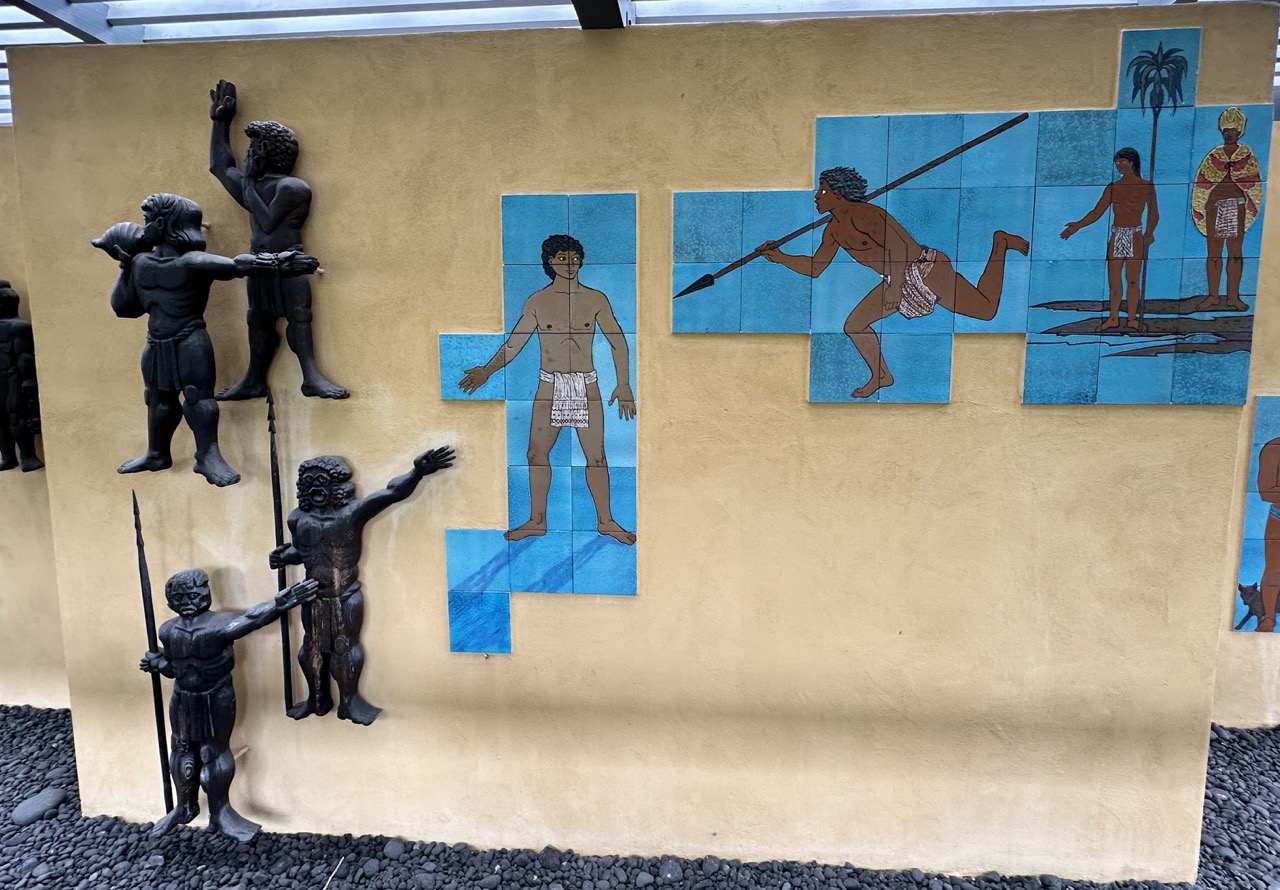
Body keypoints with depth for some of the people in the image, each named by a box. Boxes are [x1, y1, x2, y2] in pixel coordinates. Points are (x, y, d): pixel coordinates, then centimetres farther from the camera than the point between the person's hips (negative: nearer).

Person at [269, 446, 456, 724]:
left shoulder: (353, 511, -16)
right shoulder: (298, 518, -2)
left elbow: (392, 492, -24)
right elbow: (299, 550, 14)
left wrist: (417, 471, -37)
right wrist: (283, 556, -9)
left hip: (346, 597, -4)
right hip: (313, 597, 4)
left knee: (345, 647, 8)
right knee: (312, 647, 17)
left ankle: (350, 700, 25)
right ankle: (317, 699, 36)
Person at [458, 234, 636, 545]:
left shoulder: (596, 299, 1)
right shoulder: (536, 301, 2)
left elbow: (618, 343, 5)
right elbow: (513, 344, 6)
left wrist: (623, 384, 0)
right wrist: (486, 370, -5)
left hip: (586, 385, -1)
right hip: (549, 386, 1)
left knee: (596, 456, 1)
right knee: (536, 453, 3)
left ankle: (605, 521, 16)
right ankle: (537, 520, 18)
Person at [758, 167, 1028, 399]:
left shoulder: (863, 214, -23)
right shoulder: (833, 230, 4)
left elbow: (898, 248, -27)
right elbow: (815, 267, 9)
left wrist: (894, 287, -29)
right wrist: (778, 256, 1)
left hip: (925, 270, -8)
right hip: (899, 281, 8)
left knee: (986, 310, 1)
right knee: (853, 326, 1)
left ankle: (1000, 242, 22)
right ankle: (881, 376, 18)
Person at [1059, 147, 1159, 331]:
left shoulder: (1145, 186, 0)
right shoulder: (1113, 187, 10)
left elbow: (1153, 214, 0)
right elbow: (1097, 212, 8)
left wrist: (1149, 233, -15)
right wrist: (1077, 225, -5)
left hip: (1135, 235, -4)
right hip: (1116, 235, 4)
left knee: (1132, 278, -4)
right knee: (1113, 279, 3)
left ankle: (1132, 318, 2)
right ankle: (1113, 318, 9)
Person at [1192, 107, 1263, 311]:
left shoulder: (1247, 155, 8)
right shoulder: (1213, 156, 9)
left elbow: (1254, 183, 6)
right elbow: (1200, 183, 7)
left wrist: (1250, 208, -3)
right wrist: (1198, 209, 1)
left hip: (1237, 206, 0)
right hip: (1214, 206, 1)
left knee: (1235, 252, 1)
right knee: (1213, 252, 1)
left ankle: (1233, 296, 4)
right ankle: (1212, 296, 6)